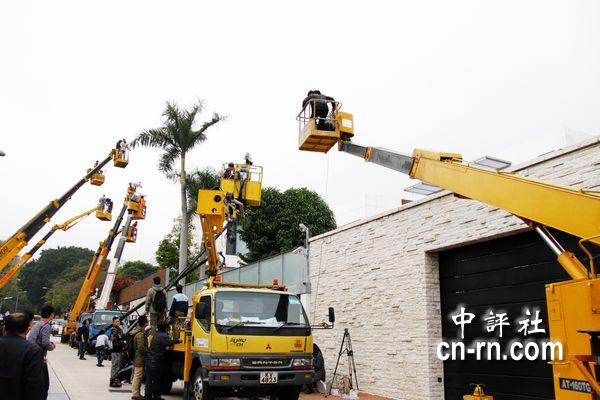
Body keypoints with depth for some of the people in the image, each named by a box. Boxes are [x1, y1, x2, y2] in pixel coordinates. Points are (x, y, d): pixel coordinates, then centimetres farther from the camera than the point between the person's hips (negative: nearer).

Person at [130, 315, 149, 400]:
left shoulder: (139, 331, 9)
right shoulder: (140, 335, -21)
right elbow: (141, 348, -25)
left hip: (137, 358, 10)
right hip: (140, 359, -10)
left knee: (138, 377, 16)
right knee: (138, 376, -3)